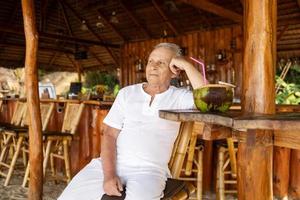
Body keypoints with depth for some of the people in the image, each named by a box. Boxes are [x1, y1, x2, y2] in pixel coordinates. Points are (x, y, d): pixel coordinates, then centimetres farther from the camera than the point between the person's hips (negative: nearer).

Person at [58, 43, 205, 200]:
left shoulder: (179, 98, 5)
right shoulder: (127, 93, 9)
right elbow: (109, 135, 3)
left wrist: (186, 65, -9)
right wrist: (108, 175, -10)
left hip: (148, 170, -2)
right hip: (110, 164, 2)